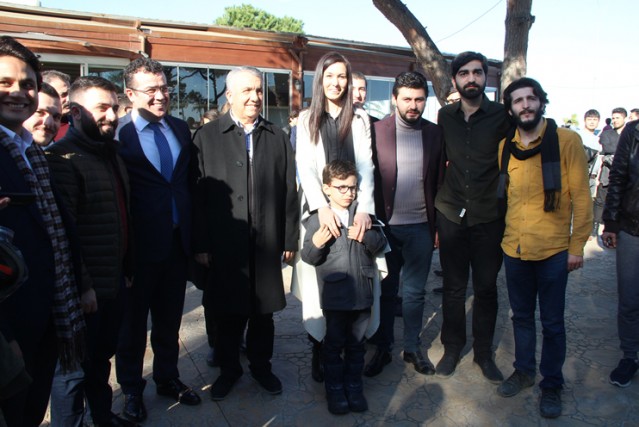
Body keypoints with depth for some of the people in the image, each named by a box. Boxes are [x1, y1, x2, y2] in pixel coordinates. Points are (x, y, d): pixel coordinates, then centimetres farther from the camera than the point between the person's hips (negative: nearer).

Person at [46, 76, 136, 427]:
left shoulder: (112, 155, 12)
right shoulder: (64, 157, -16)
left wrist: (128, 268, 16)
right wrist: (81, 286, -20)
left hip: (115, 281, 8)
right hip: (84, 290, -8)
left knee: (102, 358, 22)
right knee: (78, 366, 10)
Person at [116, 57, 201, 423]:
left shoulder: (182, 129, 5)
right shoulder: (119, 135, -12)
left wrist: (194, 234, 6)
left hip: (178, 241, 5)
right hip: (140, 245, -4)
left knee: (170, 318, 19)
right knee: (133, 320, 15)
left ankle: (168, 378, 39)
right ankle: (132, 389, 34)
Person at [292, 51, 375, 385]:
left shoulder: (360, 119, 9)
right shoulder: (306, 120, 7)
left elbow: (366, 166, -1)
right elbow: (305, 168, -3)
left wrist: (364, 209, -16)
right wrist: (323, 207, -19)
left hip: (354, 210, 1)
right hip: (319, 210, 0)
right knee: (318, 281, 1)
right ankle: (318, 354, 15)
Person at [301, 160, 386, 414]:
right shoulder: (317, 220, -6)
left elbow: (380, 245, 1)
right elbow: (309, 258, -6)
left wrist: (367, 236, -18)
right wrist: (315, 244, -27)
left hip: (362, 293, 3)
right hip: (334, 295, -3)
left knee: (356, 343, 17)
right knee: (334, 344, 12)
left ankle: (354, 387, 33)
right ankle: (335, 389, 29)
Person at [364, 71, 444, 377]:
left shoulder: (435, 133, 2)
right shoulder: (377, 131, -4)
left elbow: (440, 181, 4)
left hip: (420, 227, 2)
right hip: (386, 225, -1)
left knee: (415, 292, 13)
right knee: (385, 291, 11)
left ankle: (412, 347, 30)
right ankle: (382, 349, 26)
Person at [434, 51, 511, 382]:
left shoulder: (502, 116, -3)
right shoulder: (444, 117, 5)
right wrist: (435, 209, 9)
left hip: (489, 218, -1)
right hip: (451, 215, 2)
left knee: (486, 287, 8)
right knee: (453, 286, 10)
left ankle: (484, 352, 27)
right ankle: (452, 348, 27)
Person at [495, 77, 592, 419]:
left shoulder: (567, 141, -7)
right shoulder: (505, 146, 5)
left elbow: (581, 197, -6)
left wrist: (577, 246, -8)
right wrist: (504, 234, 9)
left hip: (553, 250, -3)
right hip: (514, 249, 4)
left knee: (552, 322, 9)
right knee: (521, 316, 17)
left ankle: (552, 385, 27)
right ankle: (524, 370, 36)